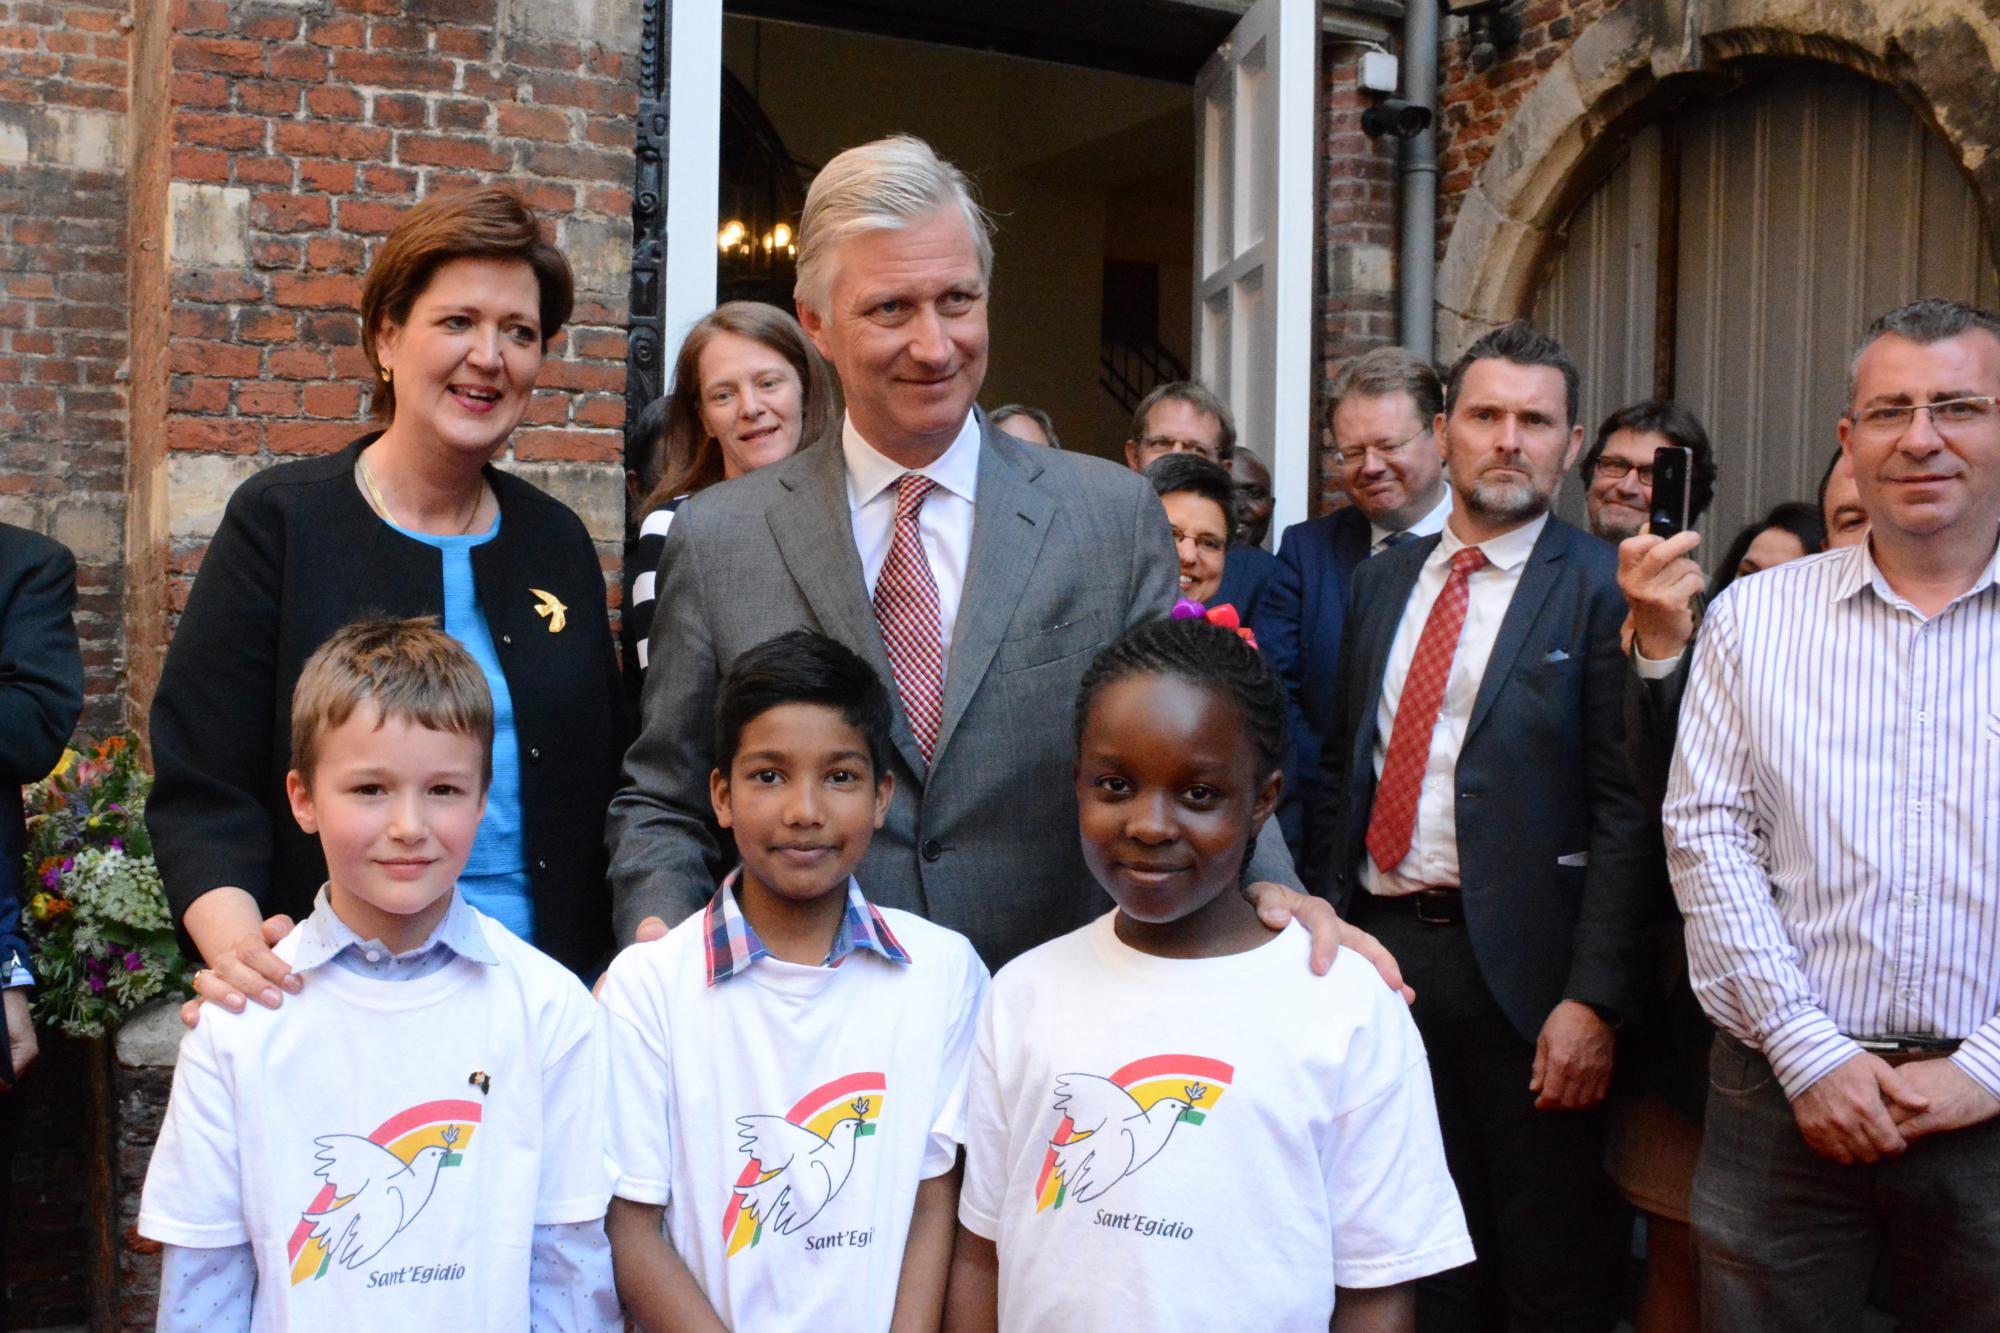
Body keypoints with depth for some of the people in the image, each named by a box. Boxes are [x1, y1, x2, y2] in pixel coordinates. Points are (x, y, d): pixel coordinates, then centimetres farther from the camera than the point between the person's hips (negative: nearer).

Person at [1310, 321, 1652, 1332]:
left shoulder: (1601, 591, -6)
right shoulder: (1381, 582, 11)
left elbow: (1626, 811, -11)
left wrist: (1593, 998, -17)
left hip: (1520, 967, -5)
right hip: (1382, 945, 5)